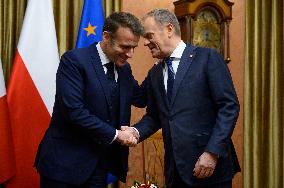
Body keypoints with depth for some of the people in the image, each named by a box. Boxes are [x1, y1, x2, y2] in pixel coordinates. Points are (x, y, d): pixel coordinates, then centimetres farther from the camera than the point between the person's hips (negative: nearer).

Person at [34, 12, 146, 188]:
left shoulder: (124, 68, 8)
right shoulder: (74, 60, -14)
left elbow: (140, 99, 16)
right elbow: (73, 110, -22)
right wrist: (115, 134, -16)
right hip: (66, 163, -6)